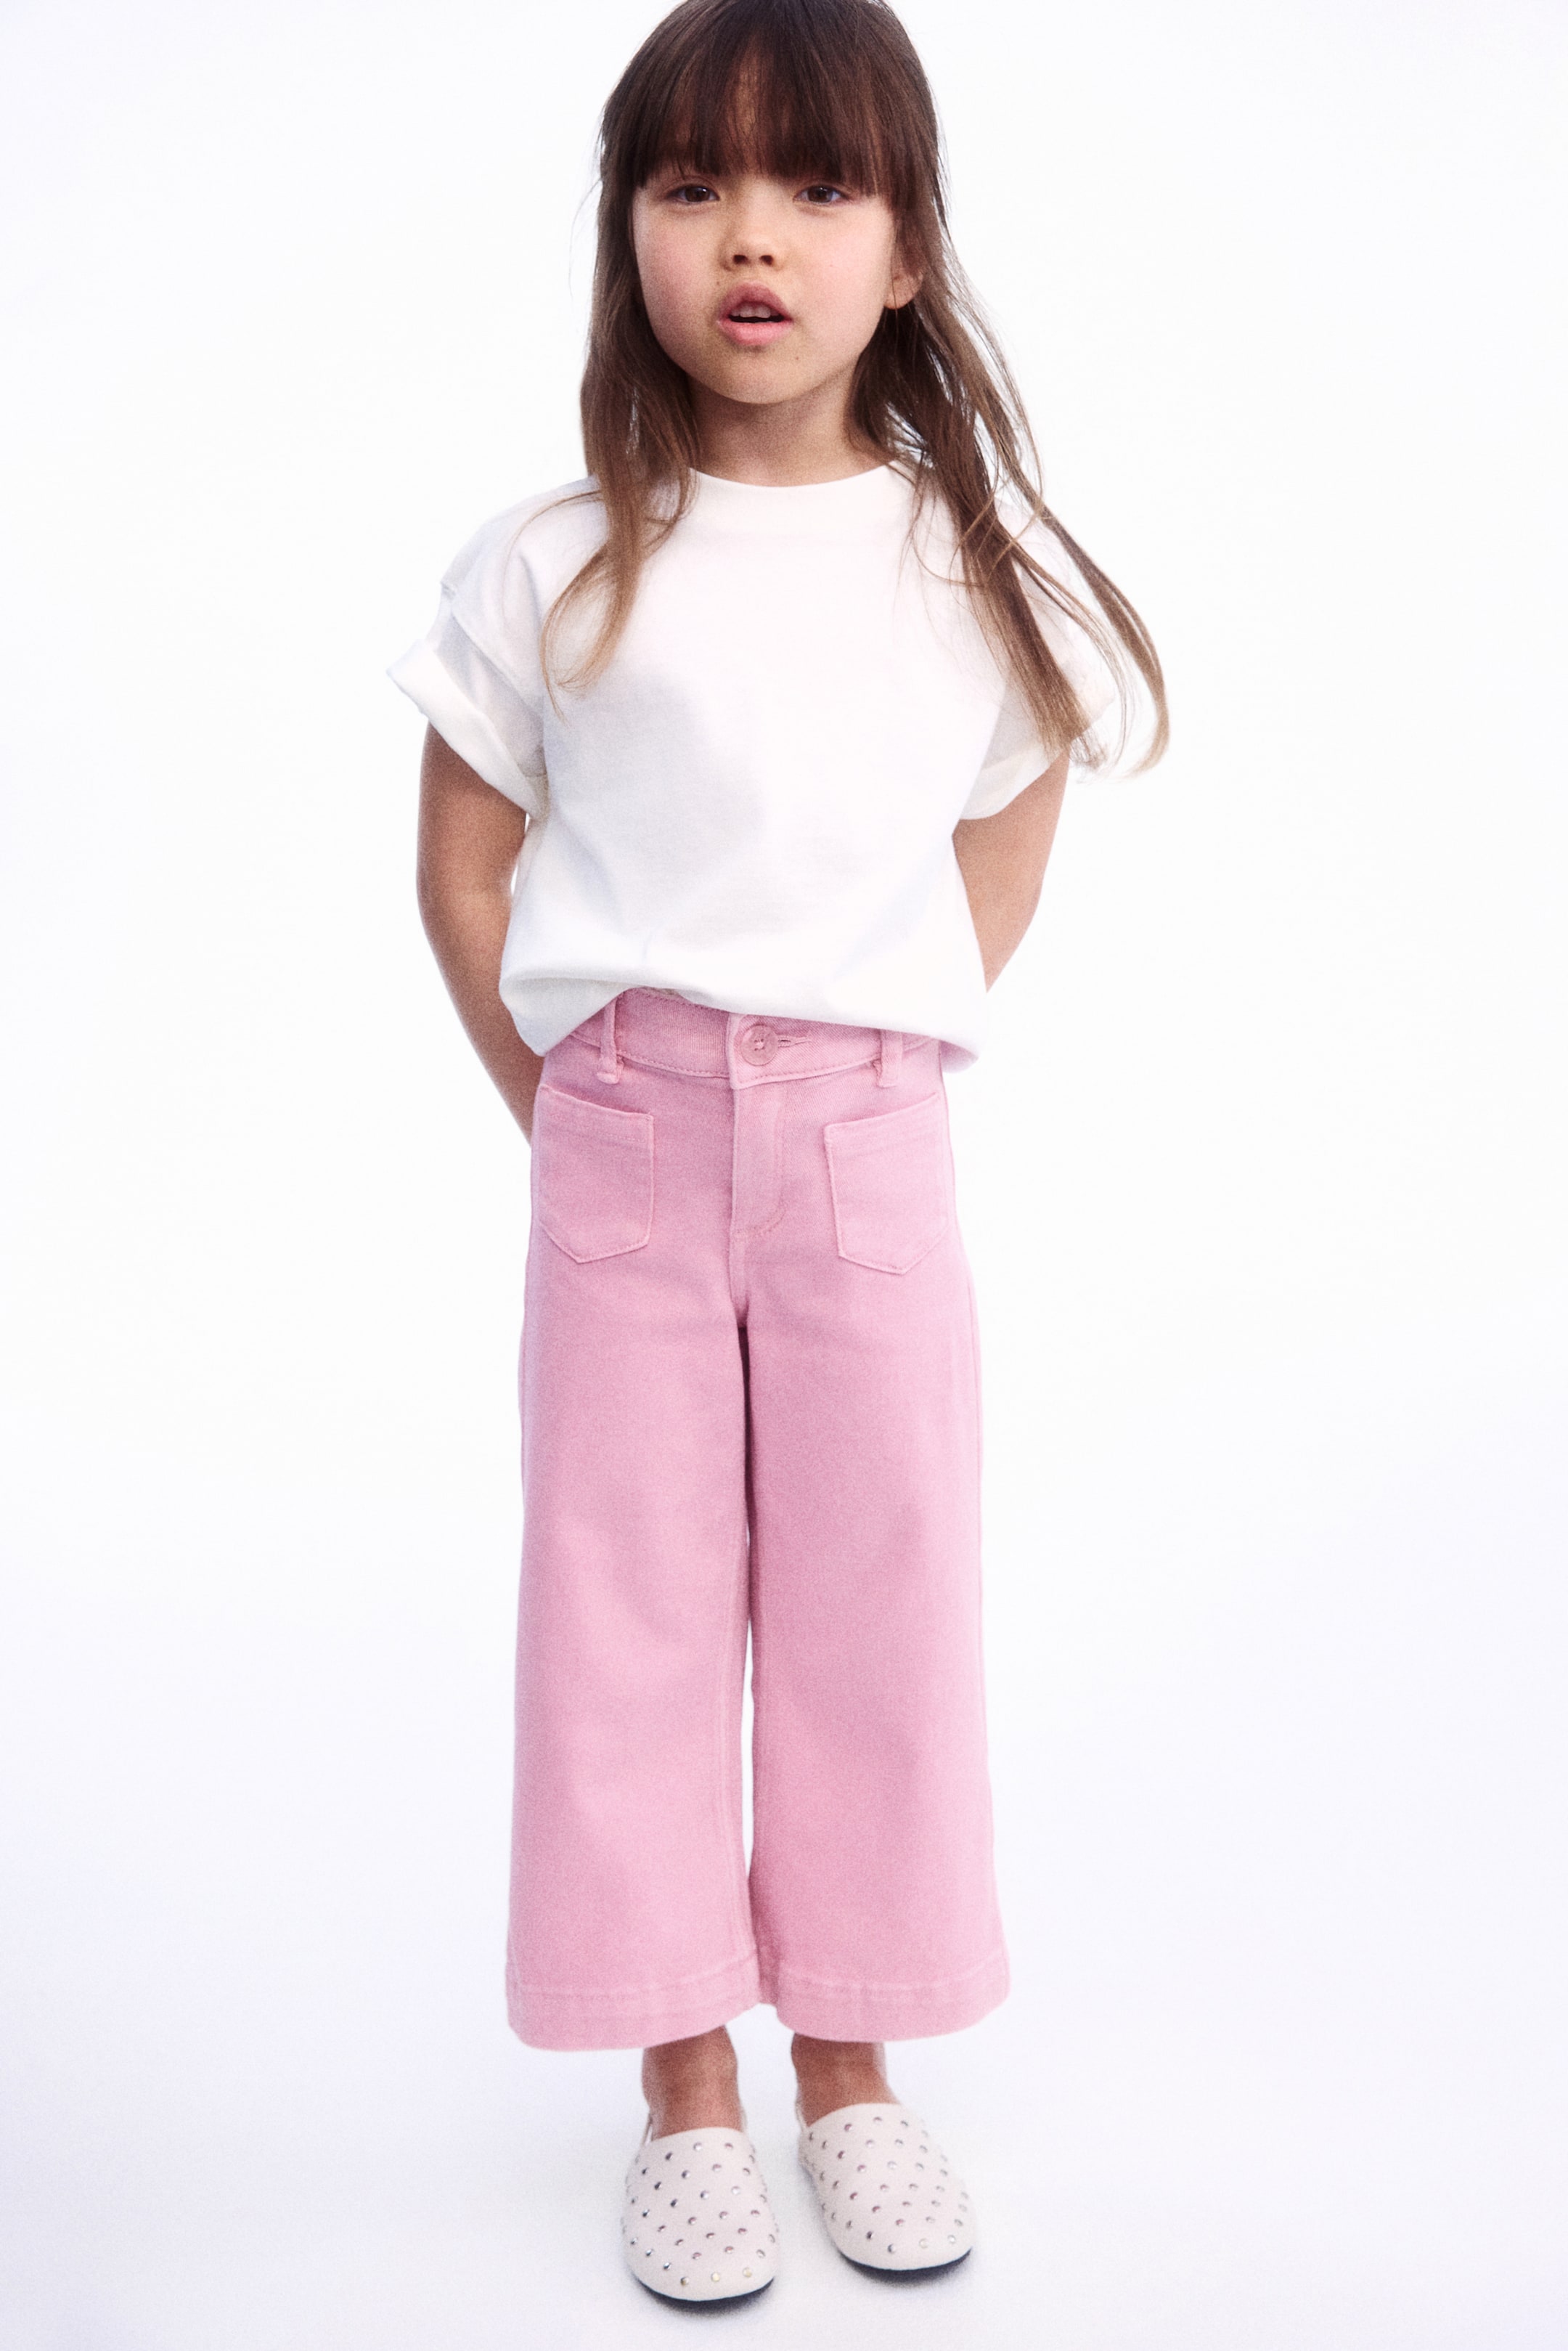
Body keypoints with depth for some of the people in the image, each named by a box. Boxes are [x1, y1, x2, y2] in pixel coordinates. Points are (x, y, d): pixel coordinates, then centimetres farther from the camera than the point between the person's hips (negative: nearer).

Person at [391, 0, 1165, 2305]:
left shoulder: (979, 558, 3)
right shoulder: (552, 567, -1)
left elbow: (1001, 866, 11)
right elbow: (463, 866, 4)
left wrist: (870, 1076, 5)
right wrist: (578, 1118, 1)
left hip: (873, 1143, 1)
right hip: (621, 1149, 0)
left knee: (878, 1591, 6)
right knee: (625, 1595, 4)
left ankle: (852, 2064, 25)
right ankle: (686, 2086, 21)